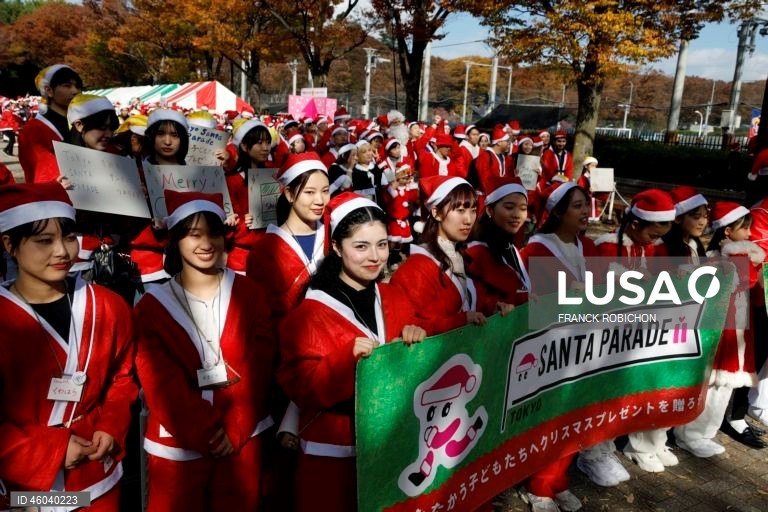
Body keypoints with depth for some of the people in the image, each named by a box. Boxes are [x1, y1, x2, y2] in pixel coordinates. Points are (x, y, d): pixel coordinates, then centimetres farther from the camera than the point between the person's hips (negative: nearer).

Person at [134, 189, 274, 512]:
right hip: (178, 441, -1)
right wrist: (203, 431, -12)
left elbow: (259, 365, -3)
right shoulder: (153, 306, -3)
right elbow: (159, 382, -7)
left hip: (242, 435, 1)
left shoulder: (248, 294, 0)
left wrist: (236, 427, -11)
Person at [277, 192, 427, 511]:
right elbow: (302, 388, -17)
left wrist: (416, 340, -16)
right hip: (334, 453, -4)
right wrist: (350, 358, -31)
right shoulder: (311, 313, -12)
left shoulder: (395, 298, 3)